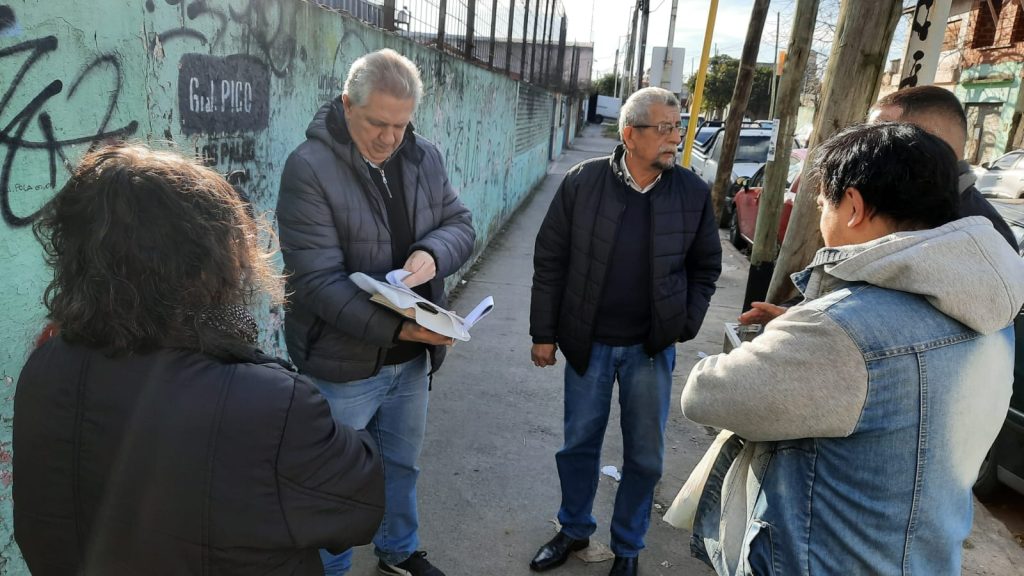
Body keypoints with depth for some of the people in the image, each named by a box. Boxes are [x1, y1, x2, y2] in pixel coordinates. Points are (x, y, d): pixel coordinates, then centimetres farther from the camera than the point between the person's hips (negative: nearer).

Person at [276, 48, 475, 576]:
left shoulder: (424, 158, 0)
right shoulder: (308, 168, -19)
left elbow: (461, 225, 3)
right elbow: (317, 280, -23)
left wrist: (432, 252, -21)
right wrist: (396, 328, -30)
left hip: (411, 358, 6)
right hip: (342, 364, -5)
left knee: (402, 464, 25)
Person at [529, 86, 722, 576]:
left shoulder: (693, 192, -5)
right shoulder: (582, 182, -8)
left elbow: (706, 266, 6)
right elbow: (550, 260, -4)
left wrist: (685, 326, -2)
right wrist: (544, 333, -4)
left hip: (651, 348, 1)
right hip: (588, 342, 0)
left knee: (644, 455, 12)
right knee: (579, 443, 14)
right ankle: (574, 530, 39)